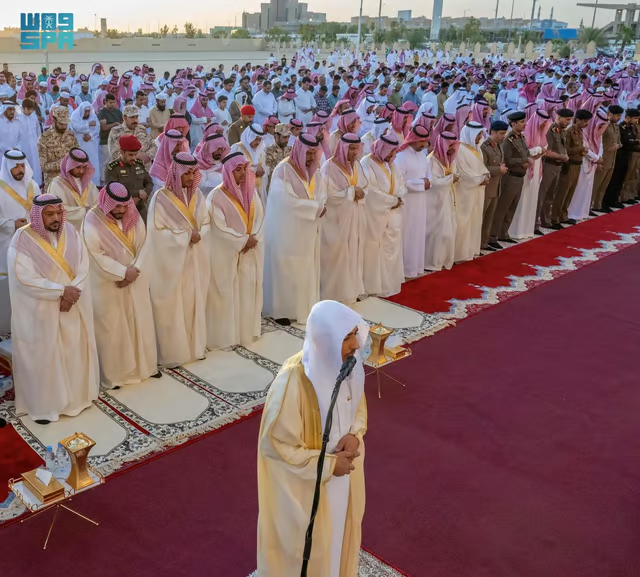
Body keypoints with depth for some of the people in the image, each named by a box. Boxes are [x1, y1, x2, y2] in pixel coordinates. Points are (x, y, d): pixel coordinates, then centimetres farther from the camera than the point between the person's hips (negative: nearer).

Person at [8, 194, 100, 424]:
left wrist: (72, 293, -18)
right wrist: (62, 290, -21)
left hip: (73, 307, 5)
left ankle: (76, 394, 32)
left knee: (74, 351, 14)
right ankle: (43, 404, 19)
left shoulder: (70, 232, 0)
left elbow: (83, 266, -4)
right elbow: (26, 278, -21)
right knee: (43, 357, 4)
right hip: (40, 311, -4)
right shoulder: (22, 240, -15)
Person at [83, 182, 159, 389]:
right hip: (108, 284, -5)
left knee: (140, 322, 13)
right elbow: (96, 255, -18)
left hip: (136, 281, 5)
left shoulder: (133, 216, -1)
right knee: (111, 328, 4)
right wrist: (123, 272, -18)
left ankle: (144, 365, 29)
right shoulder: (93, 220, -15)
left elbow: (144, 245, -1)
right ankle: (114, 373, 17)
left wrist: (134, 269, -15)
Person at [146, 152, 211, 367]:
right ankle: (172, 352, 13)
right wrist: (185, 236, -17)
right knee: (171, 306, 2)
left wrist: (198, 234, -12)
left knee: (193, 303, 13)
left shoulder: (197, 194, 3)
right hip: (171, 259, -5)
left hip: (194, 259, 5)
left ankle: (194, 346, 26)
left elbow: (206, 222, 9)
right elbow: (156, 231, -15)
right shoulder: (161, 198, -14)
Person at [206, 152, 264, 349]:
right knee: (227, 294, 1)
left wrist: (253, 238, -11)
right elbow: (220, 228, -16)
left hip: (251, 252, 6)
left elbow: (259, 216, 6)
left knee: (248, 291, 11)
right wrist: (243, 240, -14)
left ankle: (247, 331, 23)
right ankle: (226, 335, 10)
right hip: (227, 254, -6)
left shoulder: (251, 191, 5)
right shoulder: (217, 196, -13)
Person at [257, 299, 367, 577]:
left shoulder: (347, 362, -13)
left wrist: (354, 434, -14)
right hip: (304, 484, -6)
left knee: (338, 535, 29)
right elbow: (275, 444, -25)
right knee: (306, 547, 18)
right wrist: (328, 465, -21)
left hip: (341, 473, 6)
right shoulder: (293, 382, -33)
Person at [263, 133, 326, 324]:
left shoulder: (313, 170, 9)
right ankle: (281, 310, 11)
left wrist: (319, 207, -16)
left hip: (308, 229, 7)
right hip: (287, 230, -7)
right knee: (286, 270, 1)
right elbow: (287, 200, -23)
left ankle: (305, 307, 22)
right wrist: (315, 207, -18)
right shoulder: (283, 170, -15)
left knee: (307, 269, 11)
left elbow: (320, 195, 7)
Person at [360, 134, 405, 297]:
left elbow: (399, 183, 13)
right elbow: (371, 190, -18)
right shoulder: (367, 163, -11)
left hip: (393, 213, 7)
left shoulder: (389, 163, 13)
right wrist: (393, 200, -13)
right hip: (375, 213, -7)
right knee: (373, 249, -1)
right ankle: (373, 285, 8)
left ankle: (389, 282, 18)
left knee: (391, 247, 9)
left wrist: (399, 197, -9)